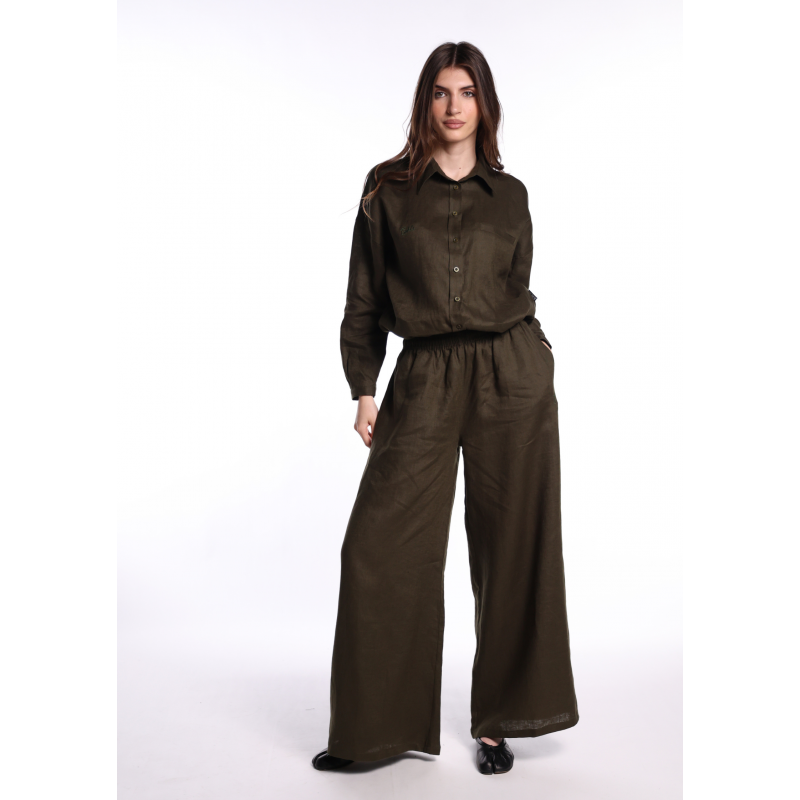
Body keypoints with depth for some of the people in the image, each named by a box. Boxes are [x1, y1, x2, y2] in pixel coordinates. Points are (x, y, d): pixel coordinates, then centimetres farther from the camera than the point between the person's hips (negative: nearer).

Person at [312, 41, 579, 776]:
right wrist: (363, 390, 1)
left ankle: (497, 721, 22)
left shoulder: (510, 194, 11)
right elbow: (365, 299, 5)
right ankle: (383, 726, 14)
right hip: (423, 379, 0)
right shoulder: (387, 187, 7)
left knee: (510, 547, 4)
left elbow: (518, 289, 15)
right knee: (381, 546, -3)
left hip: (514, 373, 1)